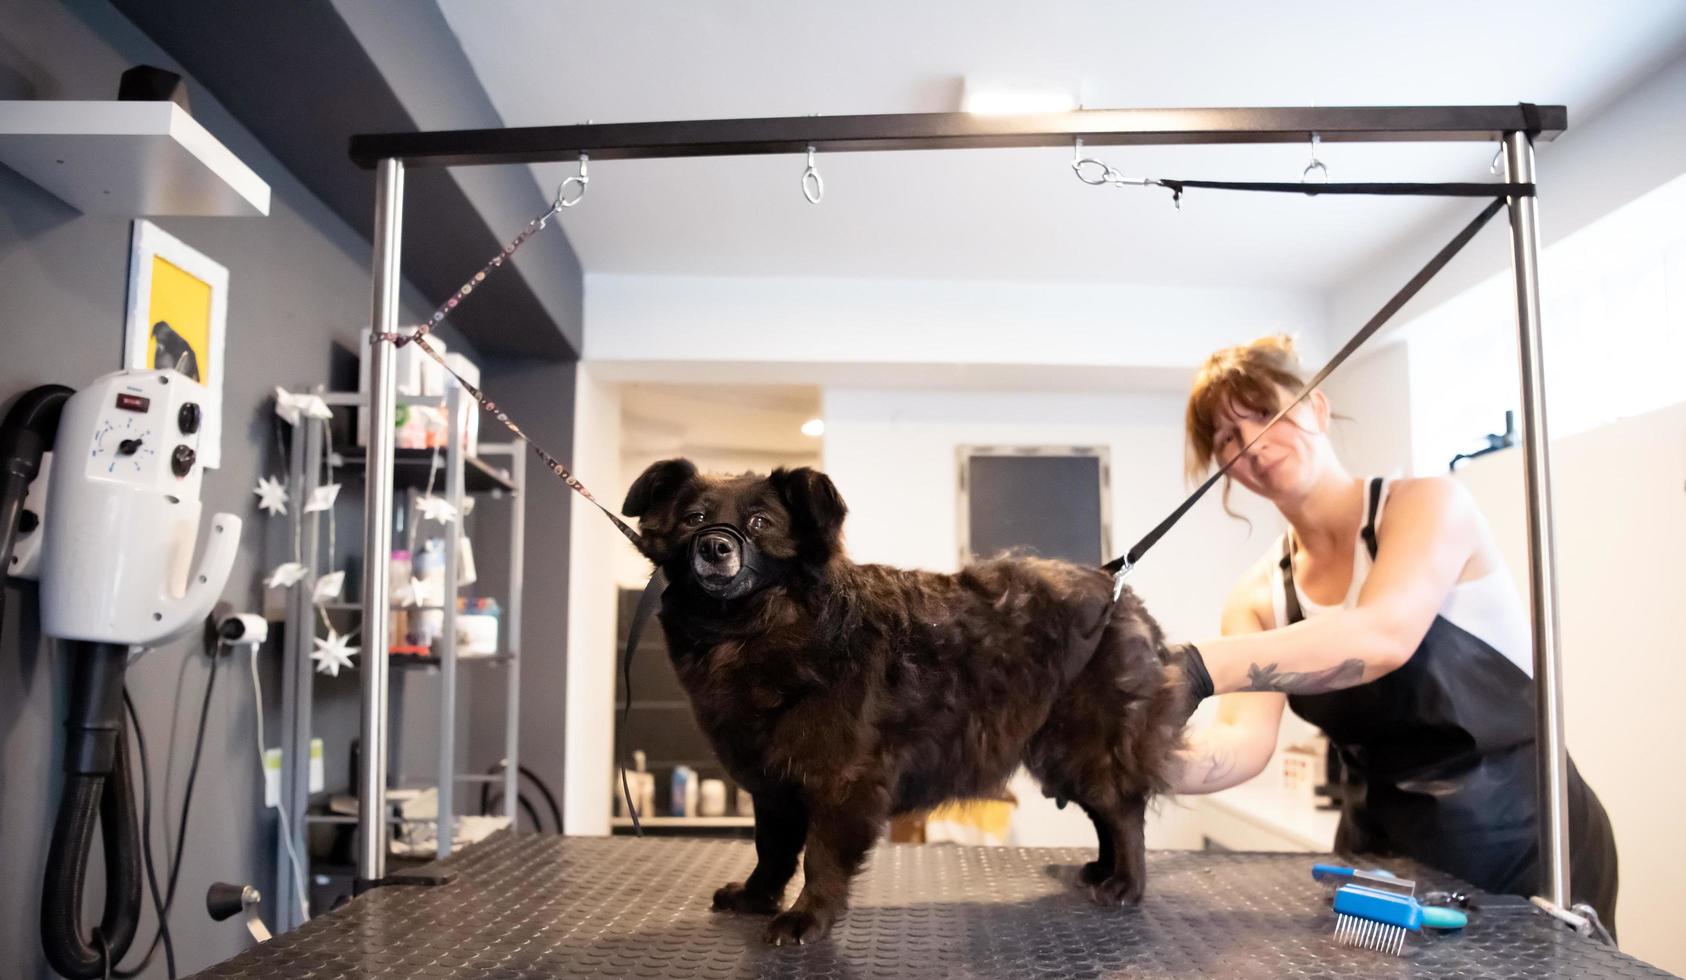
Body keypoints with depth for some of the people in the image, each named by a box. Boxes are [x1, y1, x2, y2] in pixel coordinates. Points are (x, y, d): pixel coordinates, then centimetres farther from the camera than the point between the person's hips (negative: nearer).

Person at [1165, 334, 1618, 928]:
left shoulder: (1427, 502, -14)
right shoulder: (1257, 597, -2)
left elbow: (1383, 637, -35)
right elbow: (1244, 742, -18)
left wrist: (1195, 667, -47)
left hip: (1521, 842, -4)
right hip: (1381, 854, 4)